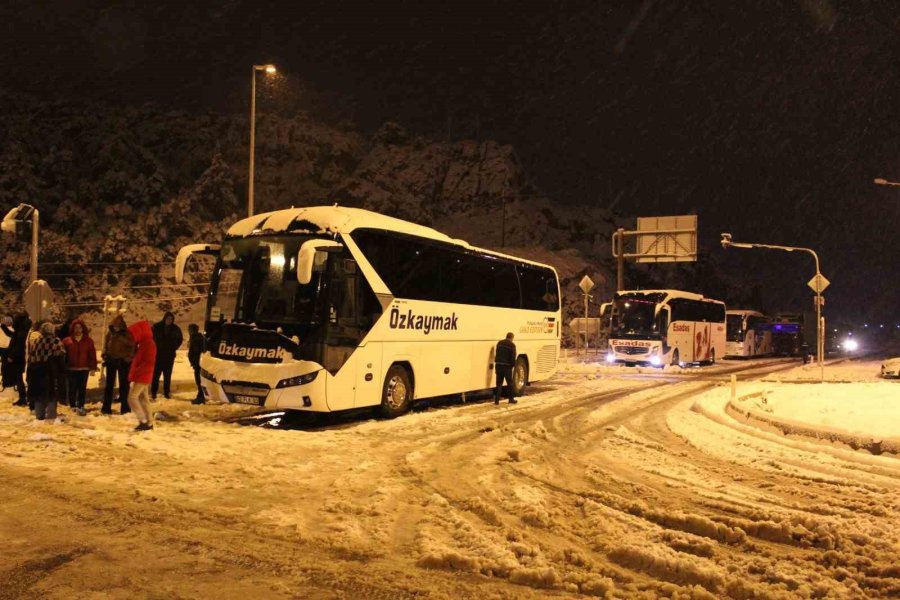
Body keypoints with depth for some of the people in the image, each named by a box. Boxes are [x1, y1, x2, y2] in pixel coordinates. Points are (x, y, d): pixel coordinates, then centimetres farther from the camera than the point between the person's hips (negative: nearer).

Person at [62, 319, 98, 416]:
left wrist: (93, 368, -2)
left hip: (84, 369, 0)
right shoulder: (67, 341, 2)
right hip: (71, 369, 0)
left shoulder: (88, 341, 4)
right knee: (72, 388, 6)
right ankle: (72, 406, 18)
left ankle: (80, 407, 8)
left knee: (82, 389, 3)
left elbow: (92, 355, 2)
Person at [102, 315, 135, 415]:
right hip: (111, 361, 3)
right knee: (109, 385, 8)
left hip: (123, 362, -3)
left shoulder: (127, 334, -8)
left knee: (124, 385, 4)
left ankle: (124, 407, 10)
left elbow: (132, 347, -7)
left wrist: (128, 358, -15)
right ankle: (106, 407, 13)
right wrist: (105, 356, 1)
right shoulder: (110, 333, 3)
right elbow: (105, 346, 12)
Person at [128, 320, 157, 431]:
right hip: (141, 377, 10)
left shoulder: (149, 344, -17)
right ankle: (149, 423, 16)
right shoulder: (143, 343, 14)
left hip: (142, 377, -10)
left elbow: (149, 363, -24)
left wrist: (136, 372, -23)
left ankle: (143, 421, -10)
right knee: (143, 398, 12)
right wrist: (134, 372, 9)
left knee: (132, 397, -12)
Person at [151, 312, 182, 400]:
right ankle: (153, 392, -1)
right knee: (156, 374, -3)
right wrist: (155, 347, -2)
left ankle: (167, 392, 11)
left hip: (170, 355, 2)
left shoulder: (175, 329, 2)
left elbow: (180, 339, 16)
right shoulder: (157, 327, -4)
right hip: (158, 354, -2)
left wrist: (174, 347, 6)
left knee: (167, 375, 5)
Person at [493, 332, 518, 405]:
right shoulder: (512, 345, -9)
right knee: (509, 383, 9)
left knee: (499, 383, 9)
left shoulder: (499, 343, 8)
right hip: (507, 366, -5)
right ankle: (511, 399, 17)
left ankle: (497, 400, 5)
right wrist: (513, 364, 5)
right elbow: (513, 357, -10)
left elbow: (496, 354, 12)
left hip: (498, 365, 5)